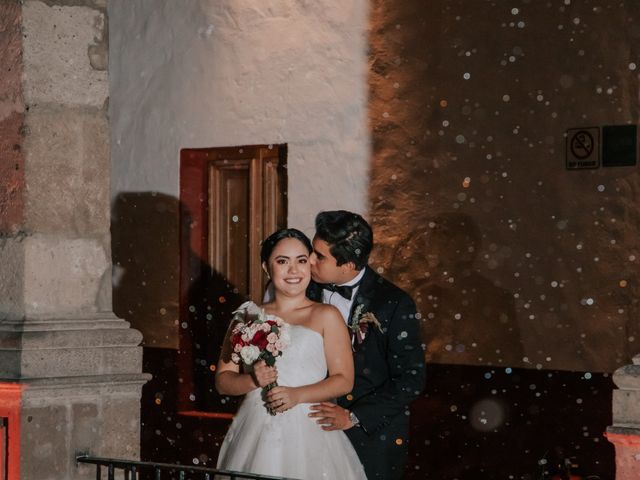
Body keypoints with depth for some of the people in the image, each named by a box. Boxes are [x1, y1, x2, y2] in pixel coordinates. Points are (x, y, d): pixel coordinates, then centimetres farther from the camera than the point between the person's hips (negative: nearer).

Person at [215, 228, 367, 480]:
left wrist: (297, 395, -15)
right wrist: (252, 380, -11)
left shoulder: (326, 316, 2)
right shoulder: (247, 315, 10)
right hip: (254, 435, 2)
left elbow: (344, 380, -2)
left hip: (307, 434, -2)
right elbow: (223, 379, 9)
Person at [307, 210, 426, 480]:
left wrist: (354, 416, -19)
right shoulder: (310, 289, -3)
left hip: (374, 435, -4)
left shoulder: (394, 305, -16)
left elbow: (411, 379, -15)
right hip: (319, 427, 4)